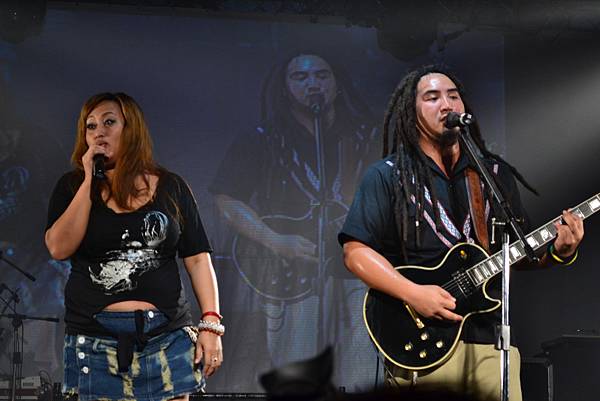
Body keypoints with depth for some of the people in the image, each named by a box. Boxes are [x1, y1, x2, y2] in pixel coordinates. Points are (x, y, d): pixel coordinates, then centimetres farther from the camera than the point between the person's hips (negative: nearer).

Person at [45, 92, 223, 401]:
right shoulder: (72, 186, 7)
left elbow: (197, 258, 5)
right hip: (95, 340, 0)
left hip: (167, 336, 0)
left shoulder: (171, 187, 7)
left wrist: (211, 324, -4)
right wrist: (89, 181, -7)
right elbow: (59, 248, -8)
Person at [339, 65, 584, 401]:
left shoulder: (497, 173, 16)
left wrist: (559, 252, -3)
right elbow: (356, 251, -5)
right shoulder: (387, 176, 3)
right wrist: (412, 293, -18)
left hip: (489, 334, 3)